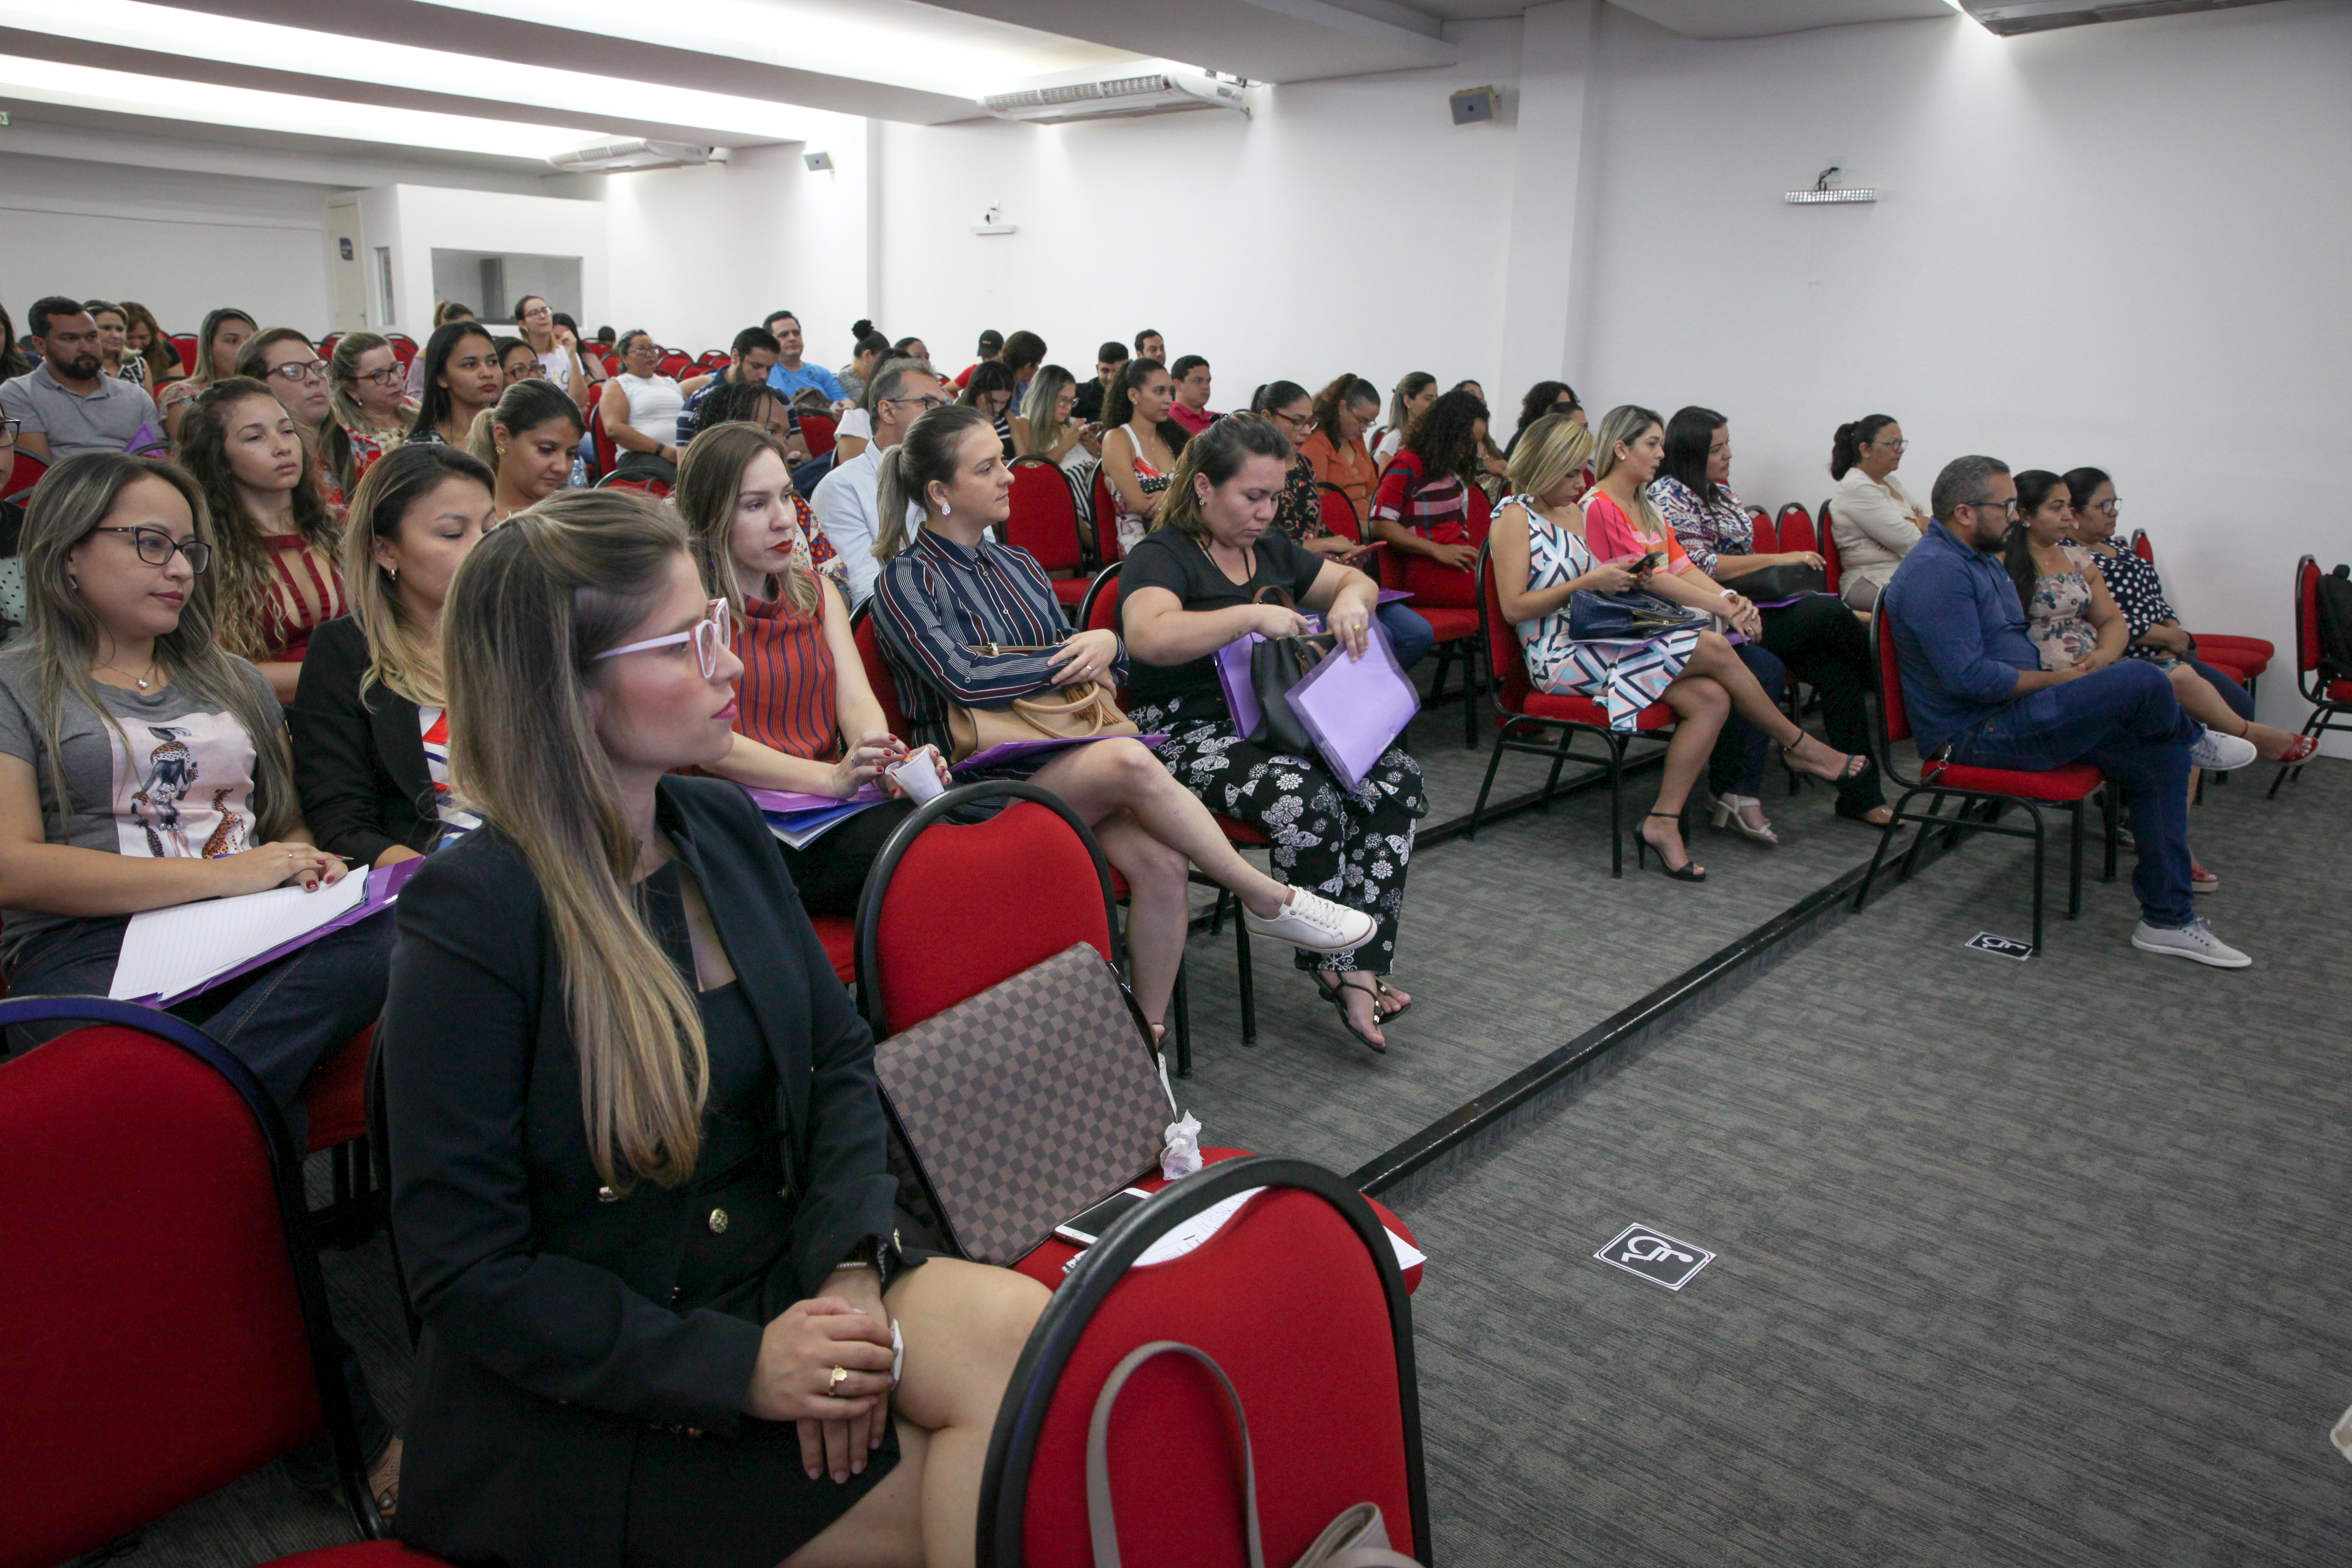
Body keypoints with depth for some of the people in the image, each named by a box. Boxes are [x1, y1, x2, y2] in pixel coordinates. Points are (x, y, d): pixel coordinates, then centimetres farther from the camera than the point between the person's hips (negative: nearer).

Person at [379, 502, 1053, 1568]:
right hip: (590, 1400, -5)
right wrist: (738, 1369, -22)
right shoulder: (470, 918, -17)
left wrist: (848, 1265, -11)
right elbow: (466, 1269, -15)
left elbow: (840, 1059, 7)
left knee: (1009, 1322, -22)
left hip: (780, 1278, 6)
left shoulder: (724, 826, 2)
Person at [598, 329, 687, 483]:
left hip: (684, 453, 5)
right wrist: (661, 450, -13)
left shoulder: (670, 383, 30)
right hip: (641, 456, -5)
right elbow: (613, 429, -4)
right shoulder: (617, 386, 12)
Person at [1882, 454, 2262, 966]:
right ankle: (2192, 740, 16)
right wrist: (2056, 681, -13)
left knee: (2161, 759, 2)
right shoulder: (1936, 572, -18)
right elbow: (1970, 677, -26)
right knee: (2142, 680, -21)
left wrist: (2062, 675, 9)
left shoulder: (1979, 559, 17)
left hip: (2008, 716, 11)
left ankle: (2168, 919, 7)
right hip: (1975, 737, -11)